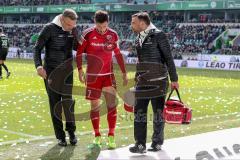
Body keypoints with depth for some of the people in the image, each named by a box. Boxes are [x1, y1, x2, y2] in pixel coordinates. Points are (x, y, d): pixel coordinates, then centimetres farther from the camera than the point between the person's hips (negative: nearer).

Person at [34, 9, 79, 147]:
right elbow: (38, 48, -9)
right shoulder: (50, 28, -13)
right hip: (51, 72, -3)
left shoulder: (73, 30, 0)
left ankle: (71, 131, 15)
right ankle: (60, 136, 12)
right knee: (55, 104, 3)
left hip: (67, 71, 3)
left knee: (68, 102, -2)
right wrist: (39, 65, -24)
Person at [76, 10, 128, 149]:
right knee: (95, 106, 4)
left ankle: (111, 136, -1)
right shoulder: (88, 34, -8)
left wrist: (124, 73, 12)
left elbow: (118, 54, 11)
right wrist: (80, 70, -10)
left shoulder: (113, 35, 0)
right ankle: (97, 136, 16)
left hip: (108, 75, 2)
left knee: (112, 104, -7)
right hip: (92, 75, -1)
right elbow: (79, 52, -1)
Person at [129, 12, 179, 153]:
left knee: (158, 111, 3)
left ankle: (157, 143, 15)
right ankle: (140, 144, 7)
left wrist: (174, 79, -10)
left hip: (158, 80, -7)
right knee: (139, 111, 2)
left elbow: (168, 58, -9)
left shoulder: (158, 35, -9)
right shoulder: (139, 39, 13)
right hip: (143, 80, 7)